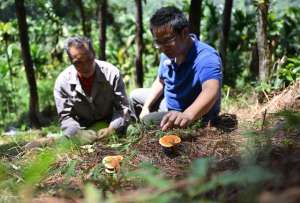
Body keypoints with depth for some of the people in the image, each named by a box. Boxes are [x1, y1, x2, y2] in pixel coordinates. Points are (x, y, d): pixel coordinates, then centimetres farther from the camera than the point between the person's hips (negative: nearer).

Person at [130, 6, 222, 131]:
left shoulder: (206, 57, -34)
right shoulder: (168, 53, -8)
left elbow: (211, 91, -55)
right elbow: (160, 81, 10)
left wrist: (187, 115, -74)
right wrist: (146, 107, -3)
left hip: (196, 117, -8)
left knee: (149, 121, -27)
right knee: (135, 95, 21)